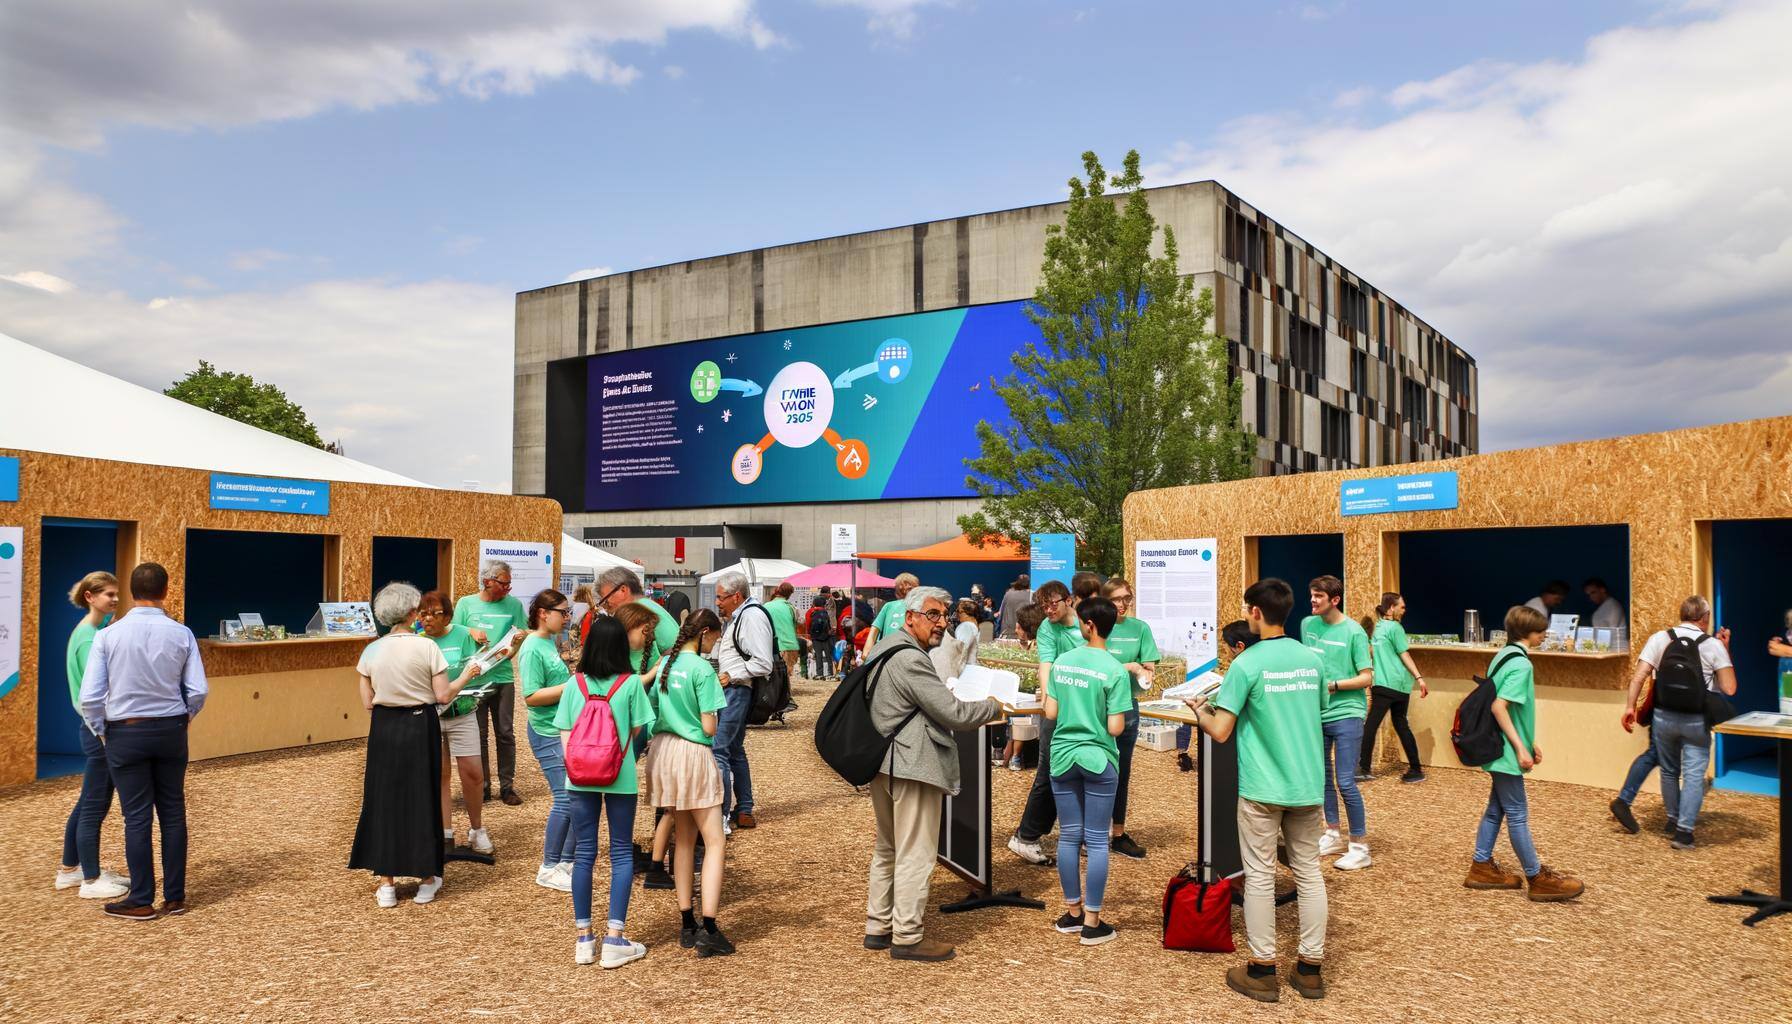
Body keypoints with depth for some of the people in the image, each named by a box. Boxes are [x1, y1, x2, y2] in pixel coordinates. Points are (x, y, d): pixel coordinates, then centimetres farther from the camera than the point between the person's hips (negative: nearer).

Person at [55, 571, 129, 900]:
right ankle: (91, 880, 9)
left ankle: (70, 870, 29)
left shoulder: (97, 631, 11)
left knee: (87, 803, 18)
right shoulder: (88, 636, -17)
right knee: (94, 807, 0)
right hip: (101, 730, -9)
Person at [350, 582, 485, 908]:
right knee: (421, 800, 9)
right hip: (420, 728, -2)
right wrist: (467, 674, 7)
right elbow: (444, 696, -9)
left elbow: (367, 702, 2)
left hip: (384, 728, 2)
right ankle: (426, 880, 17)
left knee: (383, 801, 11)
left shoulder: (372, 651, -2)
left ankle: (386, 884, 13)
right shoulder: (427, 647, -11)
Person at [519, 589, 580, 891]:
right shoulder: (532, 648, -14)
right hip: (549, 733, -9)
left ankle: (567, 861, 21)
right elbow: (531, 696, -20)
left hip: (567, 729, 9)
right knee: (565, 798, -7)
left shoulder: (550, 642, 12)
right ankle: (549, 869, 6)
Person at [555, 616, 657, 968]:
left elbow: (565, 735, 0)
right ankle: (614, 939, 4)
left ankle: (584, 938, 16)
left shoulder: (575, 685, -1)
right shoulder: (630, 683, -7)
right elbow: (637, 728, 0)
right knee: (622, 853, 7)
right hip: (620, 779, -2)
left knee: (584, 853, 10)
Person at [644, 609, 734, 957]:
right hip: (693, 754, -8)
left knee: (683, 838, 17)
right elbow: (709, 728, -14)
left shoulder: (665, 663, 8)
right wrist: (715, 718, 6)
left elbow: (654, 713, 13)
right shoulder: (702, 670, -14)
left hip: (663, 750, 8)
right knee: (714, 841, -3)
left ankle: (687, 924, 21)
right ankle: (709, 931, -11)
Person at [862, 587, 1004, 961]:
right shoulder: (910, 659, -19)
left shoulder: (883, 648, 13)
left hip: (882, 765, 11)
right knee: (915, 855, -1)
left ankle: (877, 927, 27)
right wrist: (995, 706, -5)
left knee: (887, 848, 19)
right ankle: (907, 937, 6)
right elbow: (955, 714, -20)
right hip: (912, 766, -11)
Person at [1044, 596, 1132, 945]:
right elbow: (1115, 728, -15)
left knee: (1069, 836, 13)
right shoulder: (1115, 671, -14)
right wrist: (1104, 717, 6)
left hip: (1063, 757, 4)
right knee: (1096, 840, 4)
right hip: (1098, 759, -4)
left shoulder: (1061, 661, -2)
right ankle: (1092, 922, 10)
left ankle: (1073, 912, 24)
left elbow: (1050, 713, 1)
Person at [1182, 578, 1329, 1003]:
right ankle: (1311, 968, 19)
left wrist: (1199, 711, 7)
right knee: (1309, 873, 12)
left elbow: (1220, 732, -14)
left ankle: (1262, 970, 12)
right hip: (1308, 784, 5)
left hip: (1263, 788, -5)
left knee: (1260, 877, 5)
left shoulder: (1247, 664, -13)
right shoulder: (1313, 660, 3)